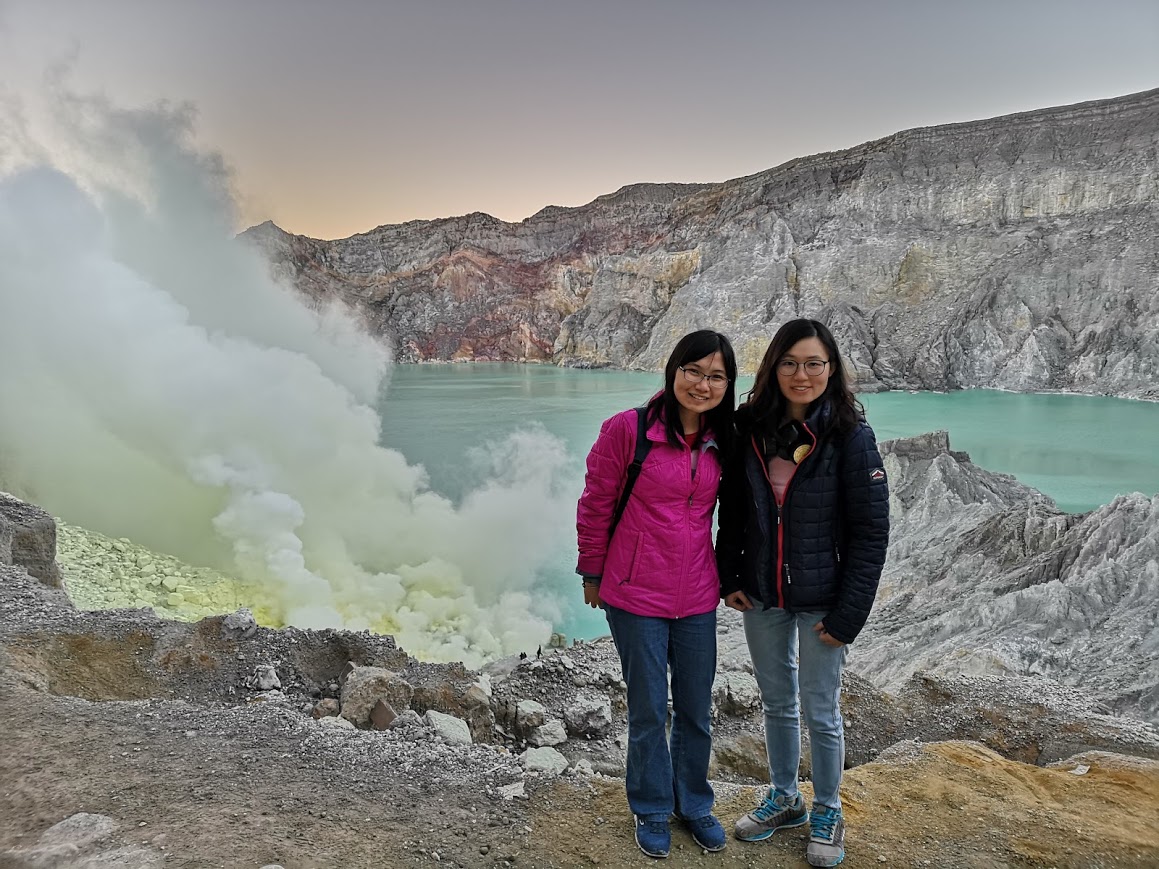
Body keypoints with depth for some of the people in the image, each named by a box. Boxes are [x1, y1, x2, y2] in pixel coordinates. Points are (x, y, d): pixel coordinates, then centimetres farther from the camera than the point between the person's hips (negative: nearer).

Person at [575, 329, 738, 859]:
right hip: (636, 596, -4)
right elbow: (595, 505, -6)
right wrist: (592, 574, 1)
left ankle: (694, 804, 39)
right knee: (649, 711, 11)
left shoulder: (723, 442, 0)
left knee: (697, 710, 16)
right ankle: (652, 811, 34)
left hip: (697, 598, 4)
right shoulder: (628, 429, -15)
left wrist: (728, 576, 15)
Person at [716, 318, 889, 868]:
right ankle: (783, 800, 40)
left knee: (820, 712, 10)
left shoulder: (851, 436, -14)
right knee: (776, 703, 19)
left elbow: (871, 531, -13)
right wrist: (729, 578, 0)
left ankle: (827, 814, 34)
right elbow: (732, 510, 6)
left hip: (819, 601, -4)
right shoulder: (750, 429, -3)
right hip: (760, 596, 4)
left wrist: (847, 614, -14)